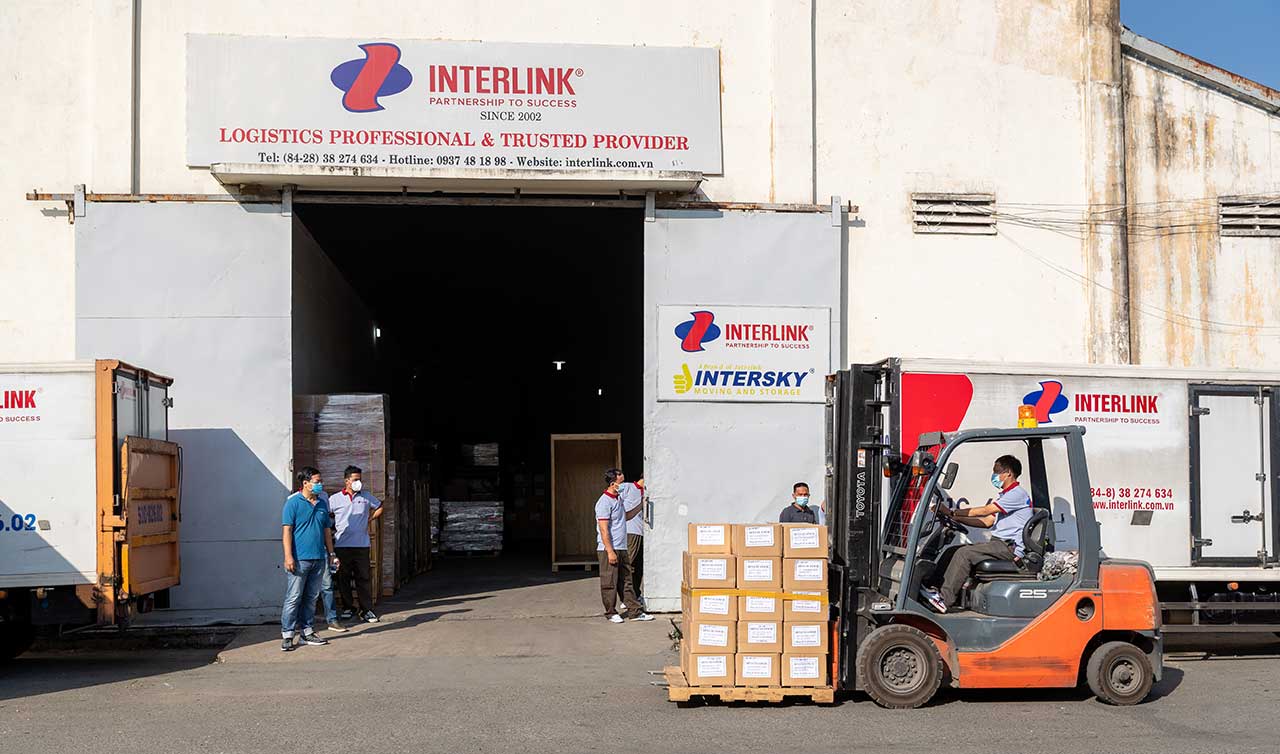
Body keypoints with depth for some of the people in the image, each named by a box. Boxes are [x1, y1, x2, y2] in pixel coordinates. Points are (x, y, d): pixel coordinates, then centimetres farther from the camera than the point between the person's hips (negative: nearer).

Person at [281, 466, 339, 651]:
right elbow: (287, 530, -8)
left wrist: (331, 554, 18)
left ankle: (307, 631, 18)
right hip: (299, 559, -6)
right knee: (293, 598, -6)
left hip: (318, 558, 6)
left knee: (311, 598, 11)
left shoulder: (322, 504, 14)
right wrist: (288, 556, -16)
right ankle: (287, 635, -1)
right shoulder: (293, 502, -4)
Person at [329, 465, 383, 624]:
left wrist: (369, 519, 12)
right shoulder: (335, 499, 3)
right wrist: (334, 526, 3)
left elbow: (379, 508, 23)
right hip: (342, 545, -1)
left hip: (362, 544, 1)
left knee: (364, 577, 0)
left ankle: (366, 610, 4)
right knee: (343, 578, 5)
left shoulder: (366, 496, 9)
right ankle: (347, 608, 16)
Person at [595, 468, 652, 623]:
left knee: (626, 581, 11)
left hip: (621, 549, 9)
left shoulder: (618, 499, 14)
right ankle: (611, 613, 10)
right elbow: (603, 529, -18)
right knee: (610, 583, 1)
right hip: (609, 550, -9)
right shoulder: (604, 502, -15)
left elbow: (626, 516, 31)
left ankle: (635, 611, 14)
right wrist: (610, 551, -20)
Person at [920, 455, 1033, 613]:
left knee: (964, 553, -24)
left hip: (1010, 548, -10)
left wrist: (952, 513, -15)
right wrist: (957, 518, 8)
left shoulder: (1018, 493, -9)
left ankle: (944, 599, -25)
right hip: (999, 543, 10)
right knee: (952, 550, -2)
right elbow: (987, 522, 18)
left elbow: (984, 511, -17)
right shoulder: (1007, 495, 24)